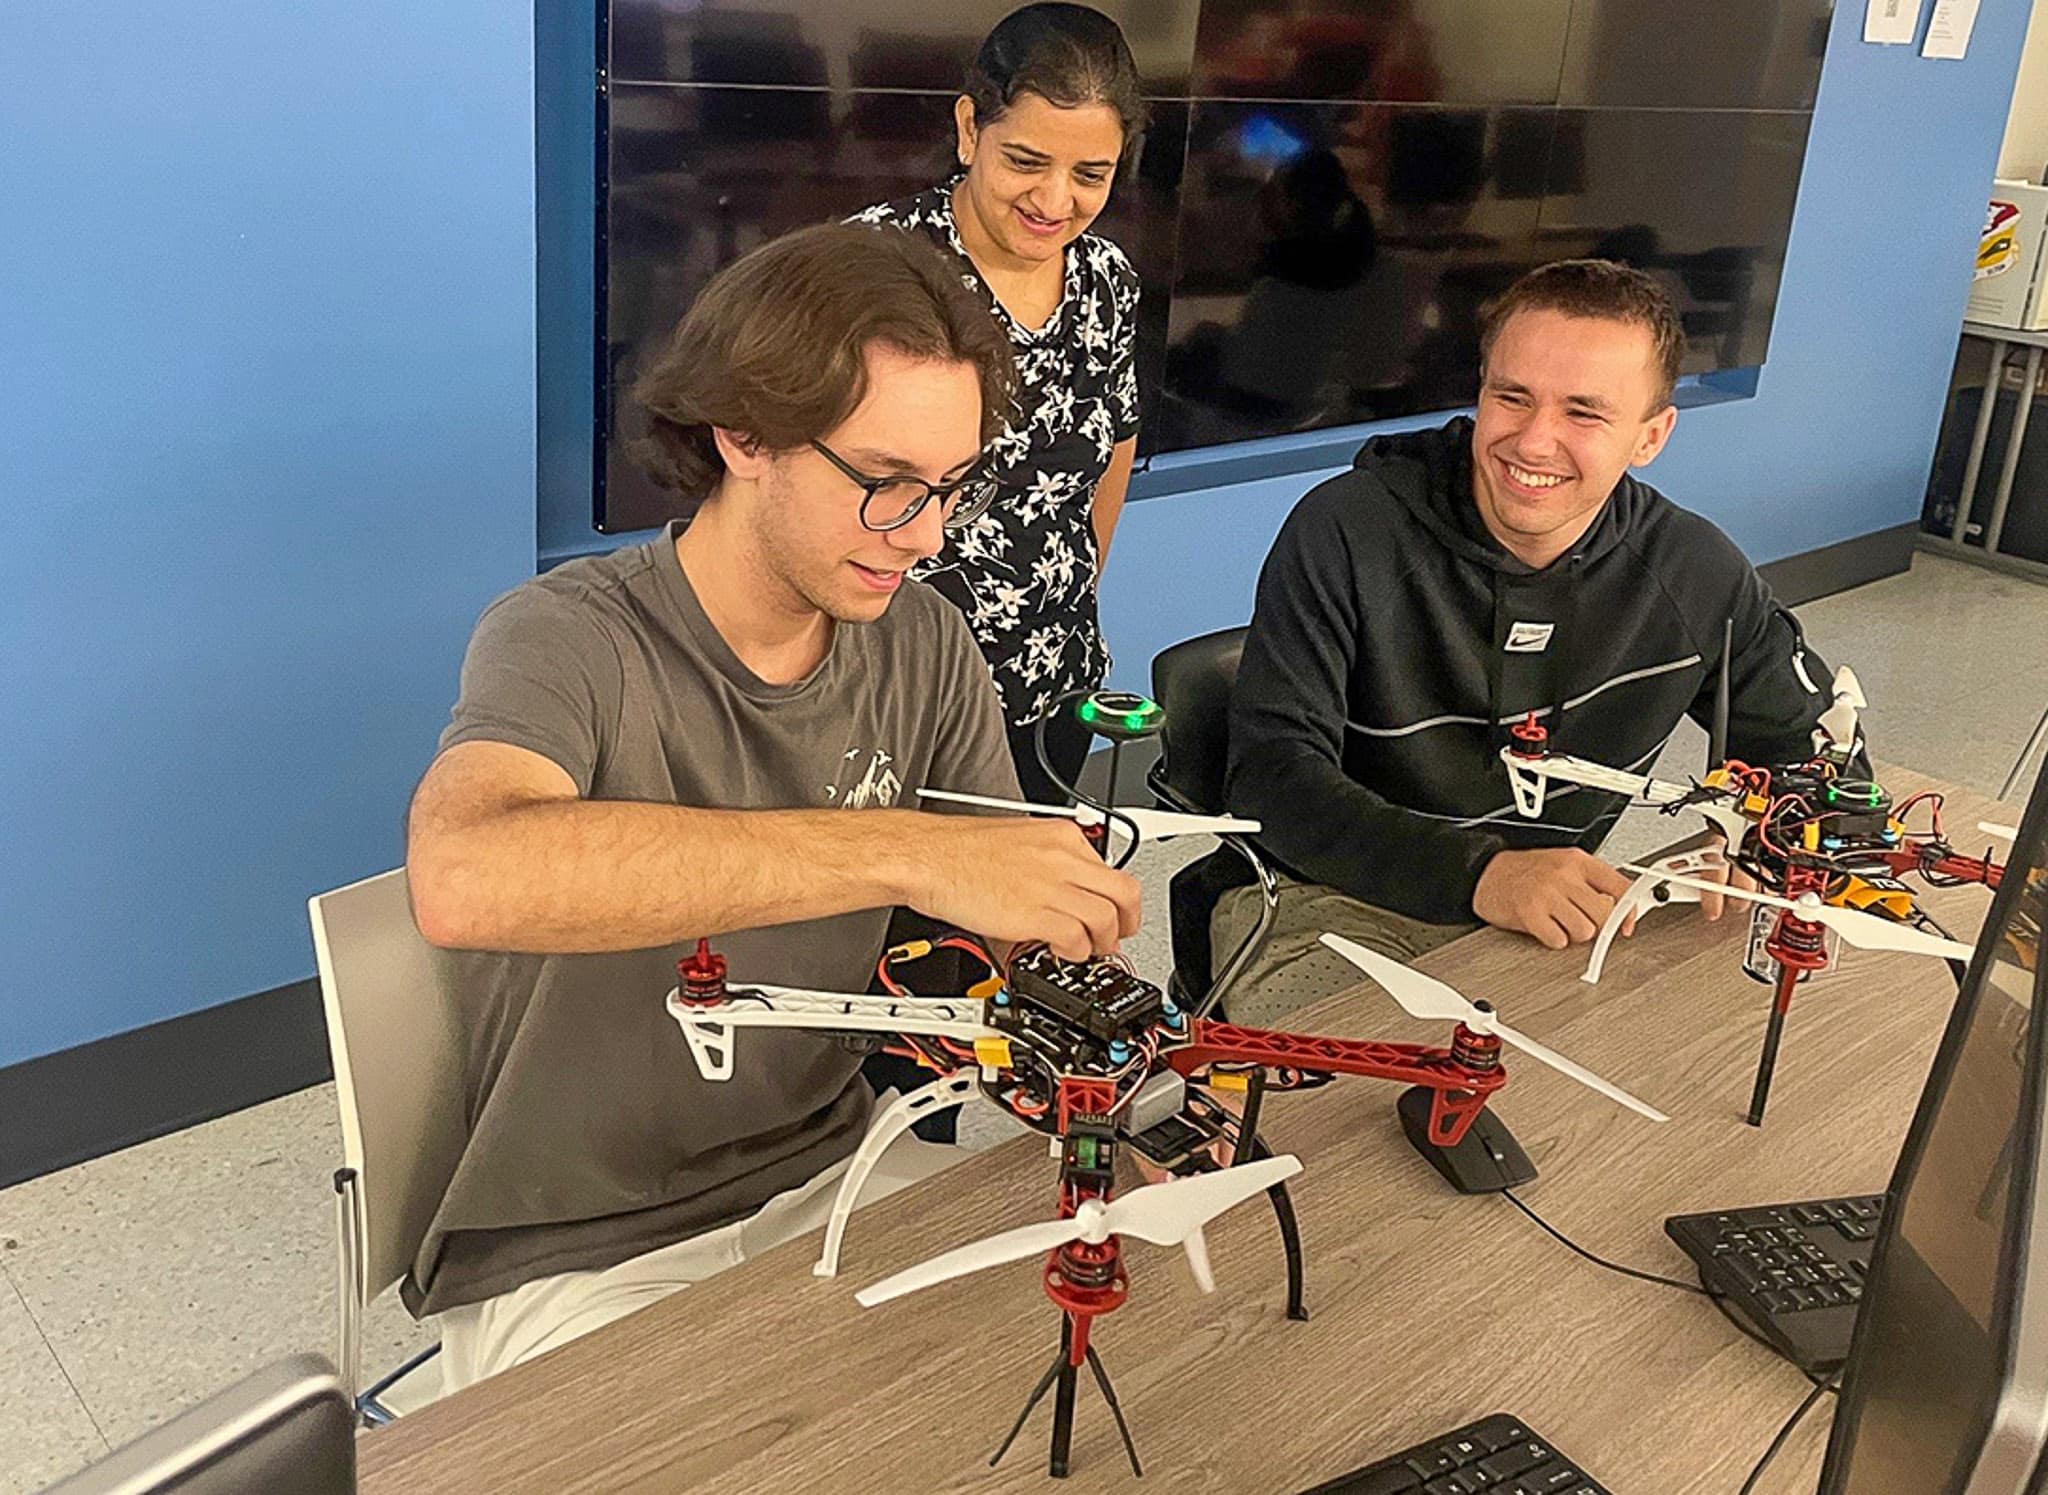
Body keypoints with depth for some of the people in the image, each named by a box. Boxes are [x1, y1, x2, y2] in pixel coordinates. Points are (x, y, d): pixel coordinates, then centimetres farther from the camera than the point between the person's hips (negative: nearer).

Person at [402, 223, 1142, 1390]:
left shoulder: (926, 650, -3)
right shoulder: (573, 640, -19)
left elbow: (1010, 944, 1)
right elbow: (464, 876, -41)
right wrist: (907, 851, -45)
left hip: (833, 1179, 5)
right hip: (582, 1259, -4)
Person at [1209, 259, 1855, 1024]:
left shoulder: (1694, 574, -2)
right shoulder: (1346, 532, -14)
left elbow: (1814, 745, 12)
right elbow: (1275, 772, -19)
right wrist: (1478, 872, -32)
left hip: (1556, 919, 5)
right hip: (1324, 904, -5)